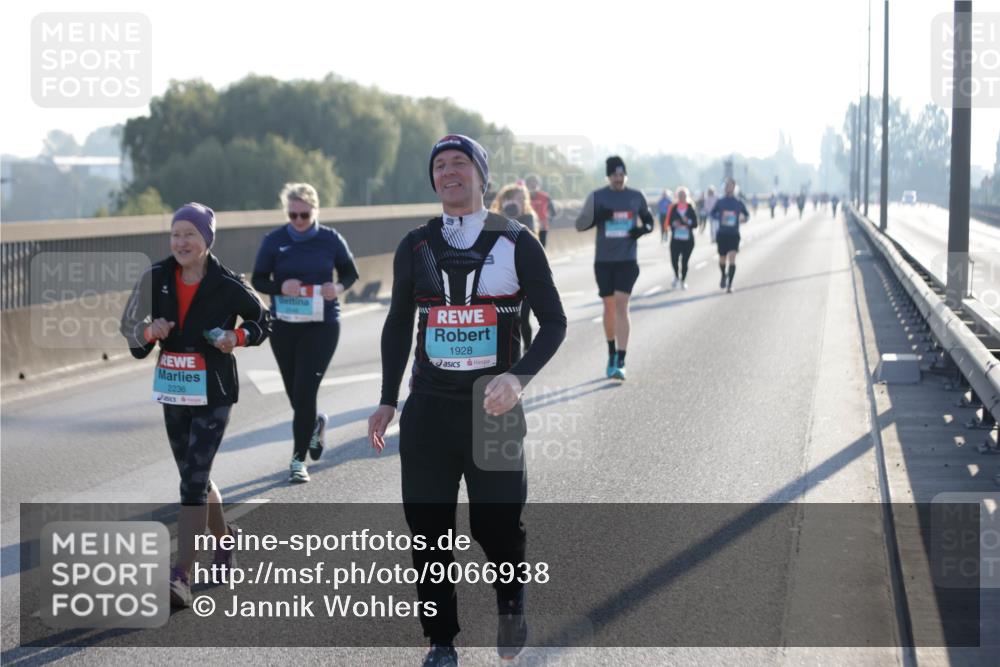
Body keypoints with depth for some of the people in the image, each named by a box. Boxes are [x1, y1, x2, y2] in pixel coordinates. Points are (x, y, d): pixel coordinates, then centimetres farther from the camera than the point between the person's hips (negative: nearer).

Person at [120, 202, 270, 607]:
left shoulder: (226, 285, -9)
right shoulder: (158, 278, 1)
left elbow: (261, 320, 6)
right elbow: (133, 331, 7)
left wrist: (238, 337, -13)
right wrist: (150, 331, -15)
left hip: (213, 394, -5)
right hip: (173, 392, 5)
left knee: (193, 480, -12)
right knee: (194, 478, 16)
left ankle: (181, 577, -14)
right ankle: (225, 542, 39)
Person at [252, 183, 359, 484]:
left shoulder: (330, 239, -4)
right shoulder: (274, 241, -3)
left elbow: (350, 272, 8)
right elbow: (258, 280, 2)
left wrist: (339, 287, -14)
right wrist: (280, 287, -19)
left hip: (322, 325, -2)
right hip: (284, 326, 2)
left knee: (304, 390, -10)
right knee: (295, 392, 12)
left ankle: (299, 459, 0)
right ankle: (315, 423, 47)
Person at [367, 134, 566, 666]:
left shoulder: (516, 243, -1)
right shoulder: (415, 247, 8)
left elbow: (553, 322, 0)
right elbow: (398, 325, 18)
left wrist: (518, 377, -17)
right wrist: (388, 401, 14)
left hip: (494, 407, -2)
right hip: (428, 407, 3)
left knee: (496, 524, -1)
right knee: (427, 527, 2)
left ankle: (511, 599, 33)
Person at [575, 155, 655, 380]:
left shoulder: (636, 197, 4)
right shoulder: (597, 197, 2)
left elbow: (649, 220, 16)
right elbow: (580, 224, 2)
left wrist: (643, 229, -7)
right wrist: (598, 216, -17)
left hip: (627, 260, -1)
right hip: (603, 260, 1)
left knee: (621, 305, -12)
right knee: (609, 306, 10)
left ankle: (620, 362, -16)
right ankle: (611, 354, 28)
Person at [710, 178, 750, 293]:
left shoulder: (739, 203, 0)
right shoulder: (720, 202, 1)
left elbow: (747, 215, 12)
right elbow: (713, 213, 11)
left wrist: (744, 219, -11)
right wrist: (719, 218, -10)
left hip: (734, 235, -1)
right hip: (722, 234, 1)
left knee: (732, 259, -15)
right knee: (722, 259, 11)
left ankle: (729, 284, -12)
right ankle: (724, 276, 43)